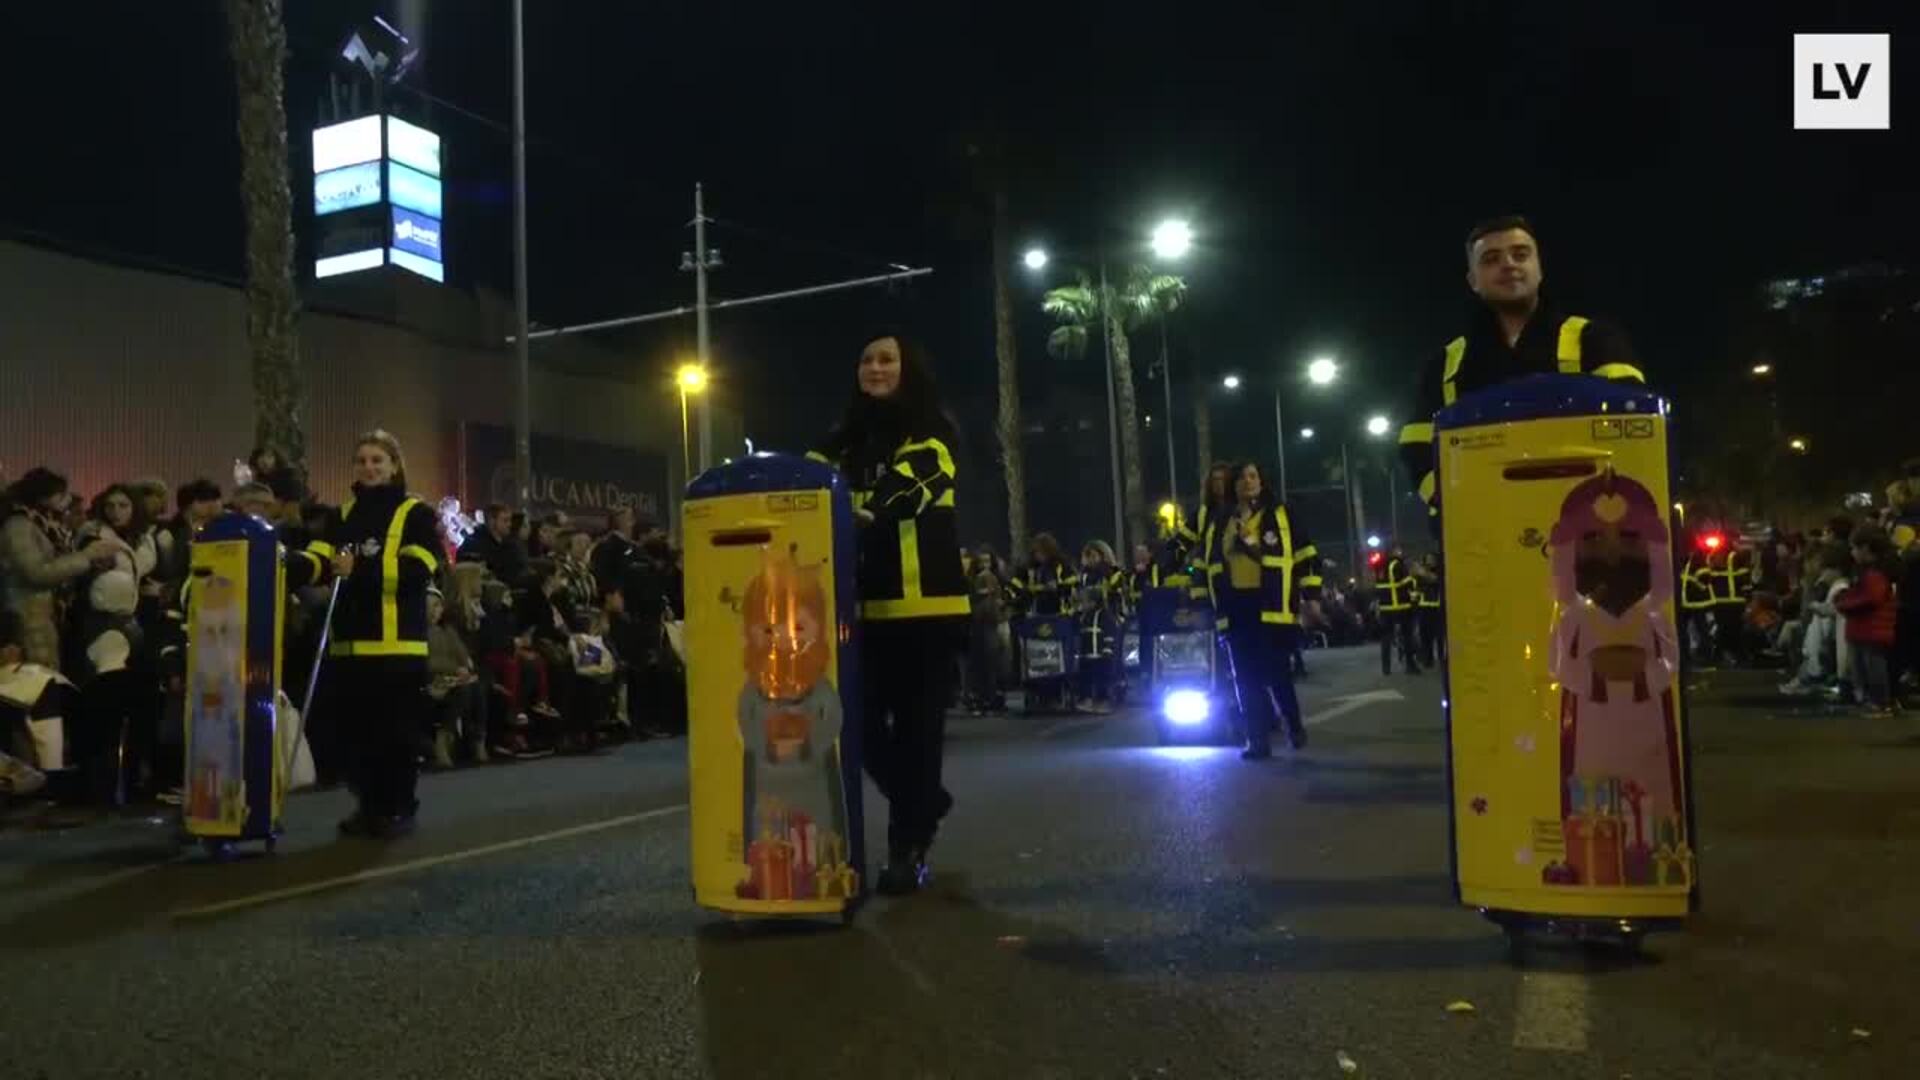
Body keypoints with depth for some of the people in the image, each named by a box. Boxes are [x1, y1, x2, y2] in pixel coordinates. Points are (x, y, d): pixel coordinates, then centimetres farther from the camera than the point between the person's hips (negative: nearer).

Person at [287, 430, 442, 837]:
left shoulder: (416, 513, 0)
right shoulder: (344, 514, 15)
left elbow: (418, 570, -13)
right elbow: (317, 560, 2)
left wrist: (360, 569, -22)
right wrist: (288, 567, -20)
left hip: (398, 642, -5)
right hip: (351, 640, 5)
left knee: (397, 731, -1)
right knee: (356, 730, 9)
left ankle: (399, 807, 12)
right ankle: (369, 805, 23)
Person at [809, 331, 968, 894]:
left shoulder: (931, 432, 0)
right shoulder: (846, 438, 16)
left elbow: (904, 488, -18)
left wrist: (862, 508, -36)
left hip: (926, 602, -4)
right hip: (867, 604, 5)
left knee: (917, 725, 0)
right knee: (861, 721, 4)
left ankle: (908, 847, 11)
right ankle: (926, 806, 30)